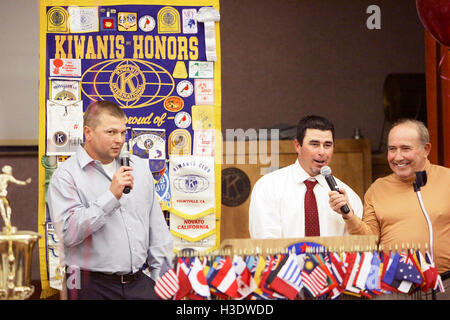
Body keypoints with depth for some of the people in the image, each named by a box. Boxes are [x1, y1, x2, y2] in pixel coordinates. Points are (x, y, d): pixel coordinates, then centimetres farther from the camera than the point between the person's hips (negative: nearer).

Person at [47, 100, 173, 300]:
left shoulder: (139, 167, 13)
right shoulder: (66, 176, -6)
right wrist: (111, 196, -20)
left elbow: (157, 227, 16)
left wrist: (162, 275, 10)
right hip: (93, 287, -5)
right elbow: (69, 233, -19)